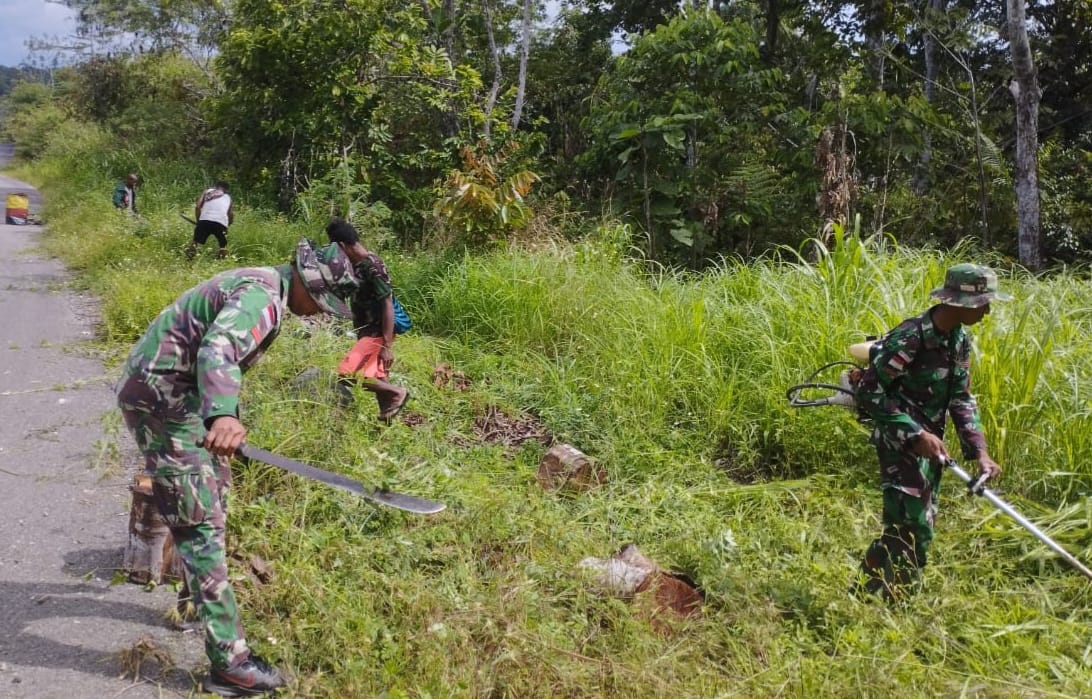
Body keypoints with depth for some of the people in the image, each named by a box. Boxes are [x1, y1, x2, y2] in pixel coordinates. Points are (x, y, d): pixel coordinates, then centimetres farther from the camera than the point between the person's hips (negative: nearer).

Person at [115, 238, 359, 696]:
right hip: (162, 400, -11)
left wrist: (220, 419, 36)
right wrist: (223, 415, -57)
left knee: (212, 495, 24)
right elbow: (218, 351, -40)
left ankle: (198, 603, 42)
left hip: (176, 393, 11)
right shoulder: (262, 297, -21)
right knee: (200, 523, -11)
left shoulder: (259, 284, 11)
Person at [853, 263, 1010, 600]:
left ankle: (867, 591, 30)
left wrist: (980, 452, -6)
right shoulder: (910, 338, -24)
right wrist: (916, 434, -23)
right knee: (911, 529, -8)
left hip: (930, 442, 9)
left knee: (919, 527, 16)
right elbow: (869, 392, -21)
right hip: (901, 443, -9)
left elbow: (961, 400, 6)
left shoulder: (960, 340, 2)